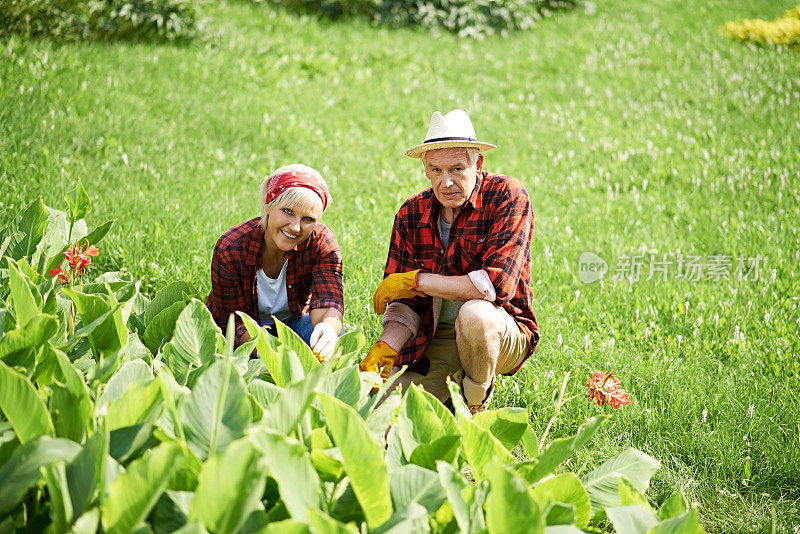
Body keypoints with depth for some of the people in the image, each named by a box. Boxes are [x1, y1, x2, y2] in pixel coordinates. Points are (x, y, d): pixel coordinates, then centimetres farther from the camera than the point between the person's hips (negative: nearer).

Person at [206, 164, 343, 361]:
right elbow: (236, 323, -26)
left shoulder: (322, 244, -22)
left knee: (335, 336, -30)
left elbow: (327, 302, -35)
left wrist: (328, 328, -63)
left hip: (292, 321, 2)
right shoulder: (230, 249, -28)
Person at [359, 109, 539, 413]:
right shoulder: (411, 214, 1)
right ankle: (451, 390, 17)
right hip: (432, 344, 4)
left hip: (502, 336, -3)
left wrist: (414, 280, -17)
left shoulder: (508, 197, -14)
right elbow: (405, 304, 3)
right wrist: (385, 348, -19)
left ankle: (476, 404, -6)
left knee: (475, 313, -38)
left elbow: (498, 284, -25)